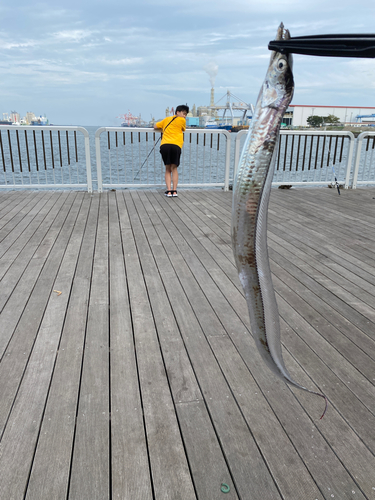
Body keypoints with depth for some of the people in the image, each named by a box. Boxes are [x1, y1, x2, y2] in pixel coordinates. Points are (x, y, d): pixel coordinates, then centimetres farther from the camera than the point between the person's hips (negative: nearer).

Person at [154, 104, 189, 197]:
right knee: (174, 168, 6)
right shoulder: (182, 120, 13)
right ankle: (174, 191, 2)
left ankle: (169, 191, 0)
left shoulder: (167, 119, 26)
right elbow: (184, 129, 29)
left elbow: (155, 127, 31)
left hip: (164, 145, 3)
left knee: (168, 169, 9)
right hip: (175, 145, -3)